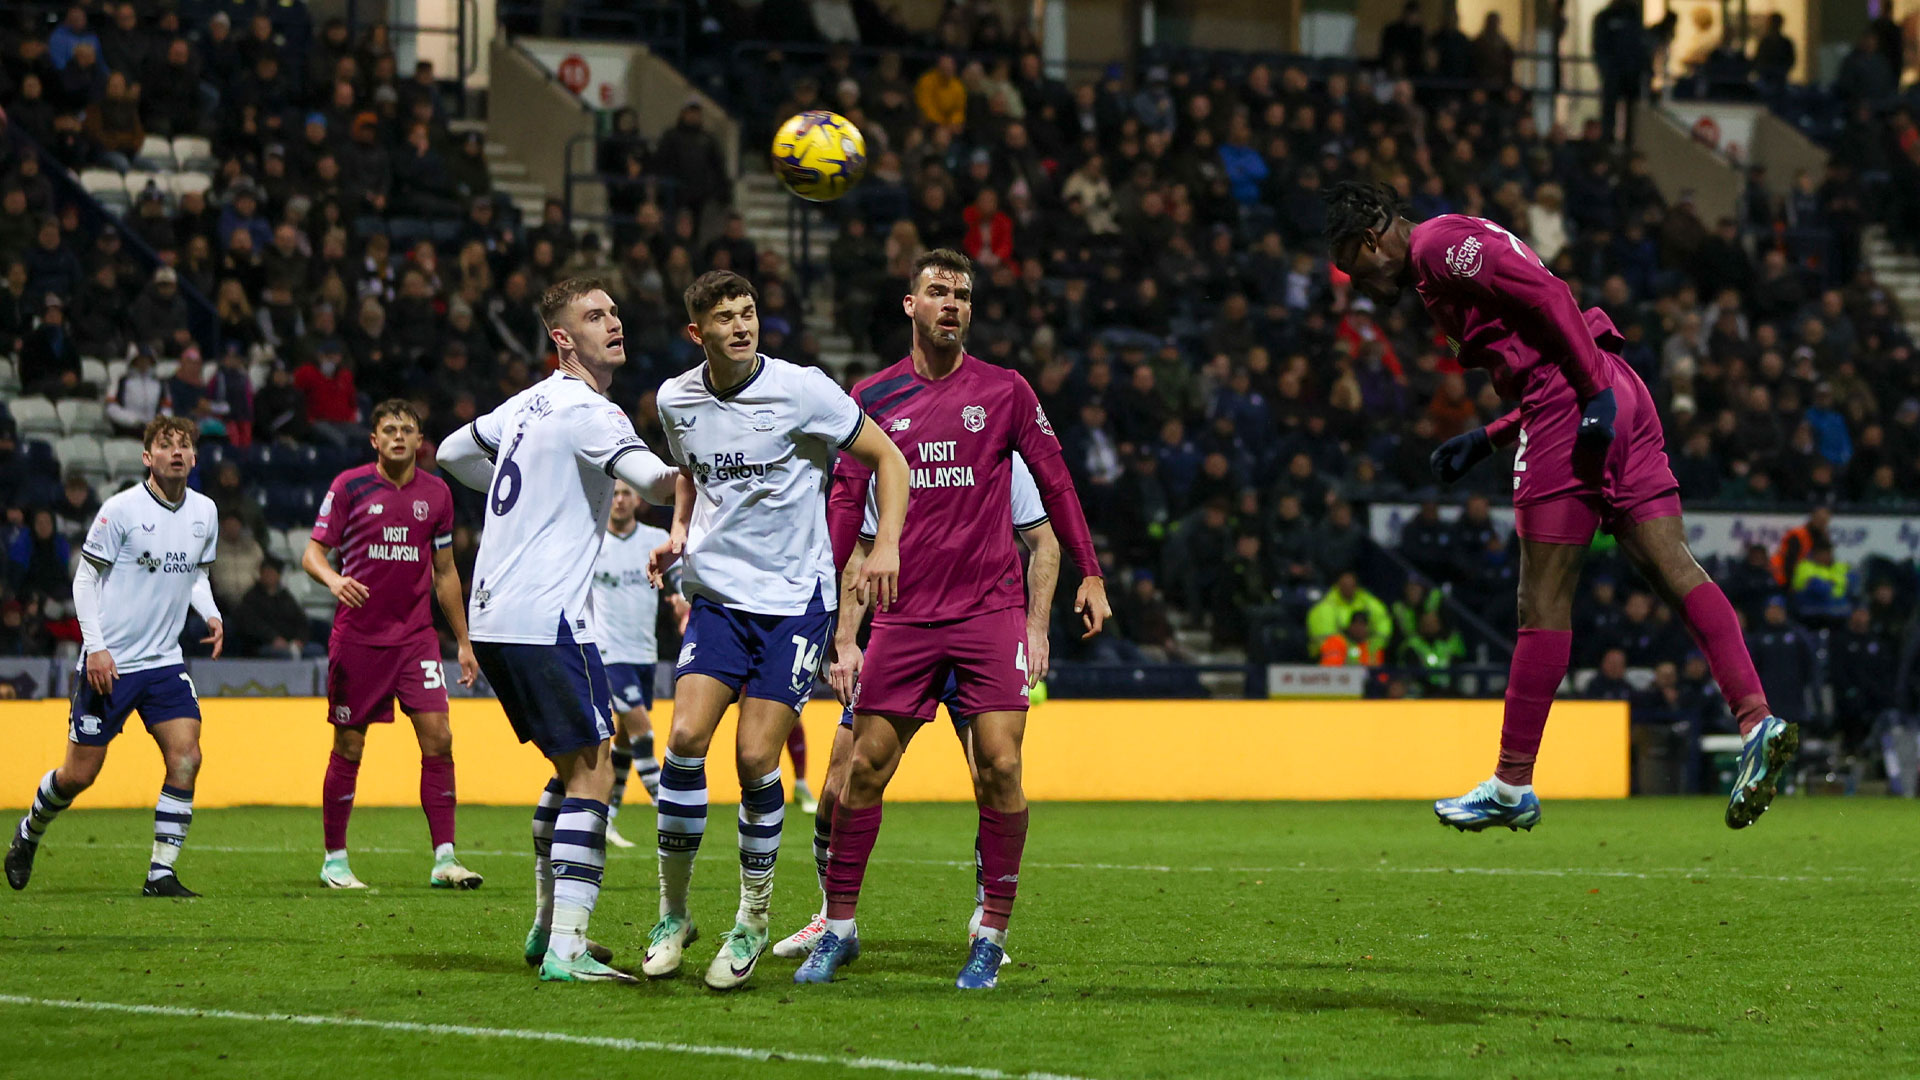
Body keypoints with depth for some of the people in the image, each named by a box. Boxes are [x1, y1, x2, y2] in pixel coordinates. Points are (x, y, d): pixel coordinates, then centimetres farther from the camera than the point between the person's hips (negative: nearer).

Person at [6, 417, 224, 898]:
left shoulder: (204, 512, 5)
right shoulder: (121, 509, -11)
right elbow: (85, 577, -7)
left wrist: (210, 614, 1)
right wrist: (95, 646, -14)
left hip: (164, 661, 4)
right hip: (109, 662, -4)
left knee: (186, 757, -13)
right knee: (79, 774, 1)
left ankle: (161, 873, -6)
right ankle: (28, 834, 32)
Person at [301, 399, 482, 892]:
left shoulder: (436, 492, 9)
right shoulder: (349, 486, -1)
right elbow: (313, 552, -2)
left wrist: (463, 642, 16)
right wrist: (333, 579, -25)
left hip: (416, 636, 2)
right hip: (357, 637, -2)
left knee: (438, 738, -9)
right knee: (348, 748, 2)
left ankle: (444, 860, -7)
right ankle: (334, 860, 13)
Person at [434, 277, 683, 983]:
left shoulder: (531, 403, 16)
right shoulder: (586, 411, -12)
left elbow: (453, 453, 32)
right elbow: (655, 482, -29)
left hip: (492, 615, 10)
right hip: (545, 618, -10)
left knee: (575, 765, 21)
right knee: (591, 773, -10)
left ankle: (547, 925, 25)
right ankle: (566, 949, -16)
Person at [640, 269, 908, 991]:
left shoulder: (802, 390, -10)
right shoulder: (676, 400, 3)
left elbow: (887, 457, -1)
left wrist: (887, 545, -13)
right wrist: (678, 532, 7)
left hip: (796, 599, -3)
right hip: (717, 593, 3)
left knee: (756, 758, -9)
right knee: (685, 737, -14)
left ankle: (753, 920, 8)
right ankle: (672, 914, -1)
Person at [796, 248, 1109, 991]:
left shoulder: (1004, 392, 4)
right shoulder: (872, 398, 6)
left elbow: (1054, 483, 11)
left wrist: (1090, 574, 8)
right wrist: (840, 627, 5)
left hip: (990, 609, -1)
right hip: (904, 616, 1)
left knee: (1000, 767, -9)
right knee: (866, 766, -1)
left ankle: (992, 935, 1)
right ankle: (839, 926, 12)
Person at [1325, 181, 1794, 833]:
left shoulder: (1438, 244, -1)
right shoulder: (1446, 266, 29)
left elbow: (1545, 293, -16)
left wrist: (1595, 391, -20)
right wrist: (1485, 441, 22)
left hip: (1576, 405, -10)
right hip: (1614, 395, 10)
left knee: (1544, 606, -4)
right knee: (1674, 571, -1)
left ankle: (1512, 786, 1)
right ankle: (1756, 720, -16)